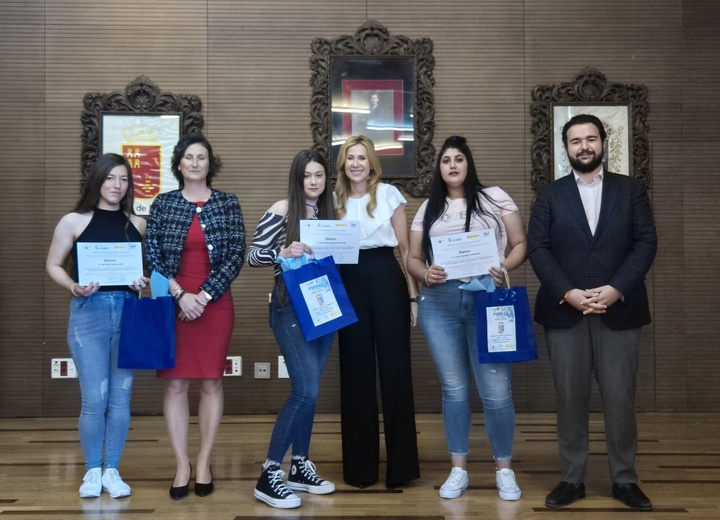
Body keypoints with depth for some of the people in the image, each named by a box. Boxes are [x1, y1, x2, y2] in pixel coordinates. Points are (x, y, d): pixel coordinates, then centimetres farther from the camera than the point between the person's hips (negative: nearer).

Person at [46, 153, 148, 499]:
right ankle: (92, 471, 15)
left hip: (128, 311, 3)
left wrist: (144, 280, -6)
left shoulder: (137, 224, 9)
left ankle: (112, 471, 17)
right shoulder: (74, 221, 1)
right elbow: (53, 265, 4)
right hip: (89, 312, -2)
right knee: (94, 399, -3)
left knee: (121, 398, 4)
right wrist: (74, 287, -13)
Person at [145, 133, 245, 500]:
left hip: (215, 304, 0)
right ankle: (181, 465, 6)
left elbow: (236, 256, -2)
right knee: (175, 383, -1)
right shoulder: (163, 204, 6)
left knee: (211, 383, 3)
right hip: (172, 303, 1)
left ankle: (204, 462, 12)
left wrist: (205, 296, -10)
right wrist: (181, 296, -11)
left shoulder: (227, 203, 4)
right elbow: (152, 256, 1)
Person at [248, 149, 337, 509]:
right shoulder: (281, 211, -6)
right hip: (290, 308, -6)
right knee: (306, 390, -14)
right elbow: (253, 257, -8)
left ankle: (300, 467, 21)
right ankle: (269, 475, -6)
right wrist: (283, 253, -24)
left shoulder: (329, 213, 12)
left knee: (307, 390, 10)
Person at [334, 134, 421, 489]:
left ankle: (401, 464, 10)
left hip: (387, 280, -2)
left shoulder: (389, 194, 3)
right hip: (349, 285, 2)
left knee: (394, 368, 1)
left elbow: (405, 249, 4)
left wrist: (413, 295, -1)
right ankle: (360, 464, 15)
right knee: (356, 371, 6)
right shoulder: (335, 200, 10)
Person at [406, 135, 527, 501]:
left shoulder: (494, 198, 7)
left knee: (496, 389, -4)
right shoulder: (428, 209, 14)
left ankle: (504, 470, 12)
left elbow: (521, 244, 5)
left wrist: (504, 266, -15)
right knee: (453, 388, 7)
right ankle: (458, 470, 18)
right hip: (439, 303, 2)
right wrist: (425, 273, -9)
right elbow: (413, 258, 14)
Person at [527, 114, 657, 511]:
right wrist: (568, 292, -13)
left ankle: (624, 479, 16)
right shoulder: (550, 195, 10)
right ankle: (572, 479, 14)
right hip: (564, 311, 1)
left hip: (619, 310, 0)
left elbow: (646, 243, 0)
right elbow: (537, 248, 0)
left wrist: (615, 289, -13)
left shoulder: (631, 190, 9)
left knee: (620, 400, 2)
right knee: (570, 400, 4)